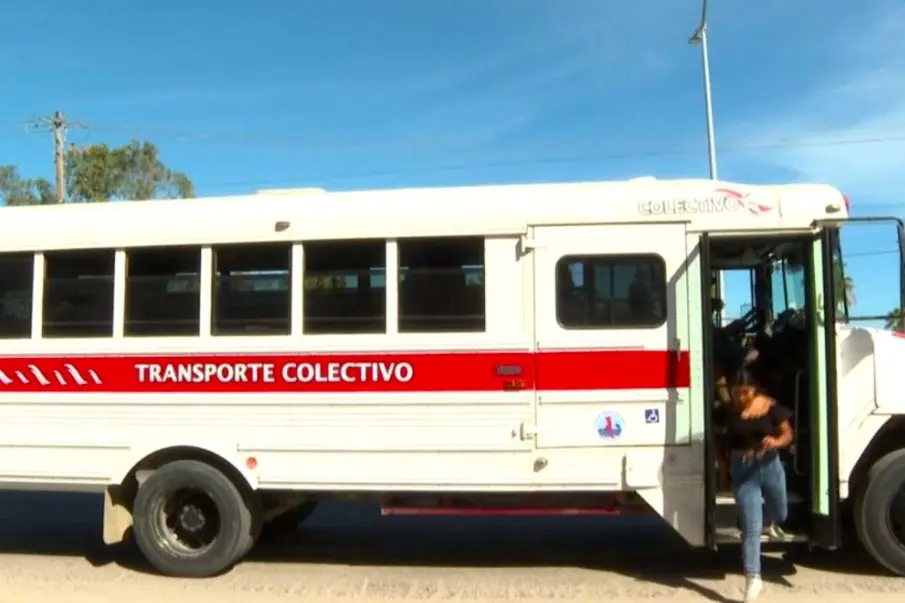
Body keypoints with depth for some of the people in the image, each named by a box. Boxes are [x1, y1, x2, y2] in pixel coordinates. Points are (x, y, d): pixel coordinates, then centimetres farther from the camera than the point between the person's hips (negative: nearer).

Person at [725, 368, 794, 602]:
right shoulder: (728, 411, -10)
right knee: (751, 528, -2)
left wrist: (776, 441, -27)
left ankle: (768, 523, 64)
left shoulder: (770, 406, -9)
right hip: (743, 471, -2)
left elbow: (787, 433, -5)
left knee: (780, 514, 26)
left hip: (770, 466, 2)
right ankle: (753, 579, 7)